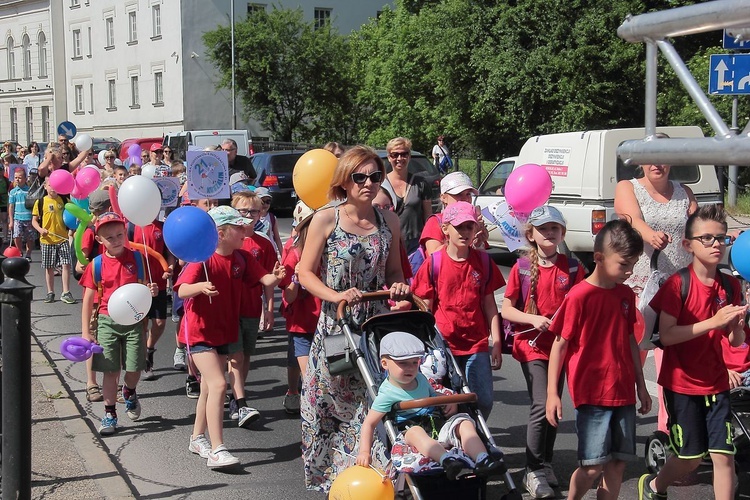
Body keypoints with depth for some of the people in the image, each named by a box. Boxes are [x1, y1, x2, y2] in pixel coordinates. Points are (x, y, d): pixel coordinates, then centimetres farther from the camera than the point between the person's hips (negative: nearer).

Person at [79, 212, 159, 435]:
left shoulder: (136, 258, -2)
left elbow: (146, 286, 8)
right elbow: (88, 299, 1)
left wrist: (151, 291, -17)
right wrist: (86, 331, -2)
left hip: (134, 320, 0)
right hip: (107, 322, 0)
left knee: (134, 368, 1)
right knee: (110, 370, 2)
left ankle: (129, 392, 35)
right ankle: (110, 414, 15)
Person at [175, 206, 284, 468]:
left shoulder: (242, 258, 0)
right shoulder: (203, 259, -18)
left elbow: (264, 279, -9)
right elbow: (182, 290, -29)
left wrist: (276, 277, -32)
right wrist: (201, 287, -49)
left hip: (224, 331, 7)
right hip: (199, 331, -7)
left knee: (209, 387, 18)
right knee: (218, 384, -19)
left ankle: (198, 437, 36)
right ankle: (217, 450, -18)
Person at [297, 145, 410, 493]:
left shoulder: (388, 221, 6)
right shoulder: (326, 219, -5)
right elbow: (306, 273, -3)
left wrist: (398, 286, -7)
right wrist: (336, 296, -18)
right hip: (336, 327, -2)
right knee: (335, 402, 4)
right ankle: (332, 474, 21)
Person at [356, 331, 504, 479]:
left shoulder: (420, 379, 14)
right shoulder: (388, 393, -6)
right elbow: (369, 423, -6)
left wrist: (450, 402, 9)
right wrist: (364, 451, -17)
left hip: (439, 425, 6)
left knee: (465, 423, -17)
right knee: (415, 432, -39)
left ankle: (482, 460, -37)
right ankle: (447, 460, -61)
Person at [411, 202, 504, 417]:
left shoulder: (483, 262, 4)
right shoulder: (434, 264, -3)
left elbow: (489, 304, 7)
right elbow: (426, 309, 1)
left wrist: (496, 343, 3)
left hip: (477, 344, 2)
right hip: (444, 344, -2)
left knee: (484, 401, 1)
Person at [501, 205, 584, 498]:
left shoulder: (572, 268, 2)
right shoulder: (522, 268, -4)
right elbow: (506, 310, -3)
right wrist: (533, 319, -18)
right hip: (532, 345, -3)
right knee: (541, 405, -14)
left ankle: (546, 464, 28)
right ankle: (534, 471, -4)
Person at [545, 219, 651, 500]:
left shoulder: (626, 294, 8)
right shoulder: (579, 296, -12)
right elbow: (560, 344, -8)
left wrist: (641, 386, 20)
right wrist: (552, 393, -10)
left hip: (623, 393, 6)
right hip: (592, 394, -6)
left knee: (618, 462, 7)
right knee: (592, 466, -6)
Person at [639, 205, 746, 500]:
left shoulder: (730, 286, 2)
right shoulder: (678, 284, -12)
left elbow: (735, 342, 6)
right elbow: (665, 335, -20)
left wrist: (736, 325, -17)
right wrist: (713, 322, -27)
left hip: (716, 383, 4)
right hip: (681, 383, -4)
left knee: (724, 455, -3)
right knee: (691, 458, 4)